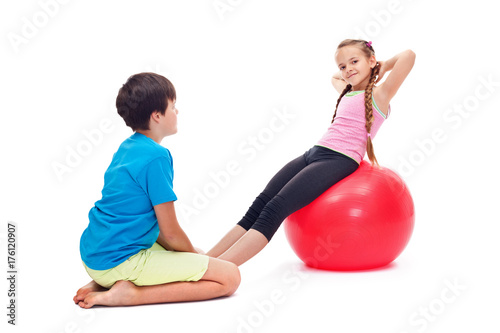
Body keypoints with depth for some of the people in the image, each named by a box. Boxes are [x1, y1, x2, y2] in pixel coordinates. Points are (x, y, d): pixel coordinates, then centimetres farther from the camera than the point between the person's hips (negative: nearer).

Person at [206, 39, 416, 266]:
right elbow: (334, 78, 49)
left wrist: (382, 68, 5)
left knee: (275, 210, -23)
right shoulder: (348, 92, 24)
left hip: (339, 160, -8)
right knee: (259, 205, -9)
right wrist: (343, 75, 31)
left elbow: (408, 55, -12)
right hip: (314, 153, 8)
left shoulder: (379, 94, 2)